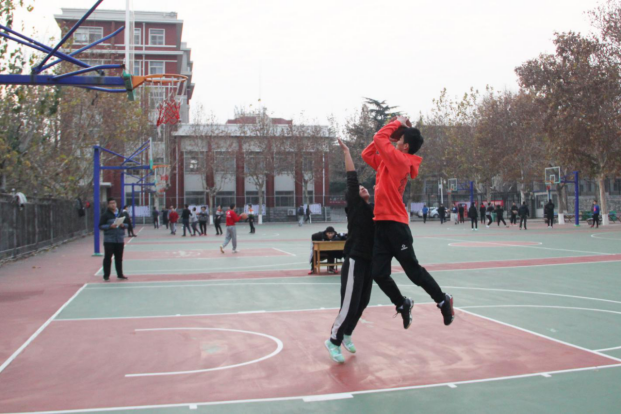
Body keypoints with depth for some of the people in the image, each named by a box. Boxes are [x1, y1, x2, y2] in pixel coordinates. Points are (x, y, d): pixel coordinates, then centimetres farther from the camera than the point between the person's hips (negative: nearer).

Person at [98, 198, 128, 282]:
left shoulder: (121, 214, 11)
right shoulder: (105, 215, -2)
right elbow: (100, 226, -5)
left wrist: (123, 225, -6)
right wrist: (110, 226, -19)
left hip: (120, 240, 4)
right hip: (109, 240, -4)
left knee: (119, 258, 9)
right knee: (107, 258, -2)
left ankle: (120, 274, 18)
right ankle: (106, 276, 4)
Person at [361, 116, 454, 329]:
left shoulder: (400, 159, -9)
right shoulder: (390, 162, 15)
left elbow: (379, 138, -12)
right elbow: (367, 154, 24)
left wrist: (397, 123, 3)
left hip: (395, 224, -8)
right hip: (382, 223, 8)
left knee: (413, 270, 3)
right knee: (379, 274, 4)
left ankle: (442, 300, 23)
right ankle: (402, 304, 25)